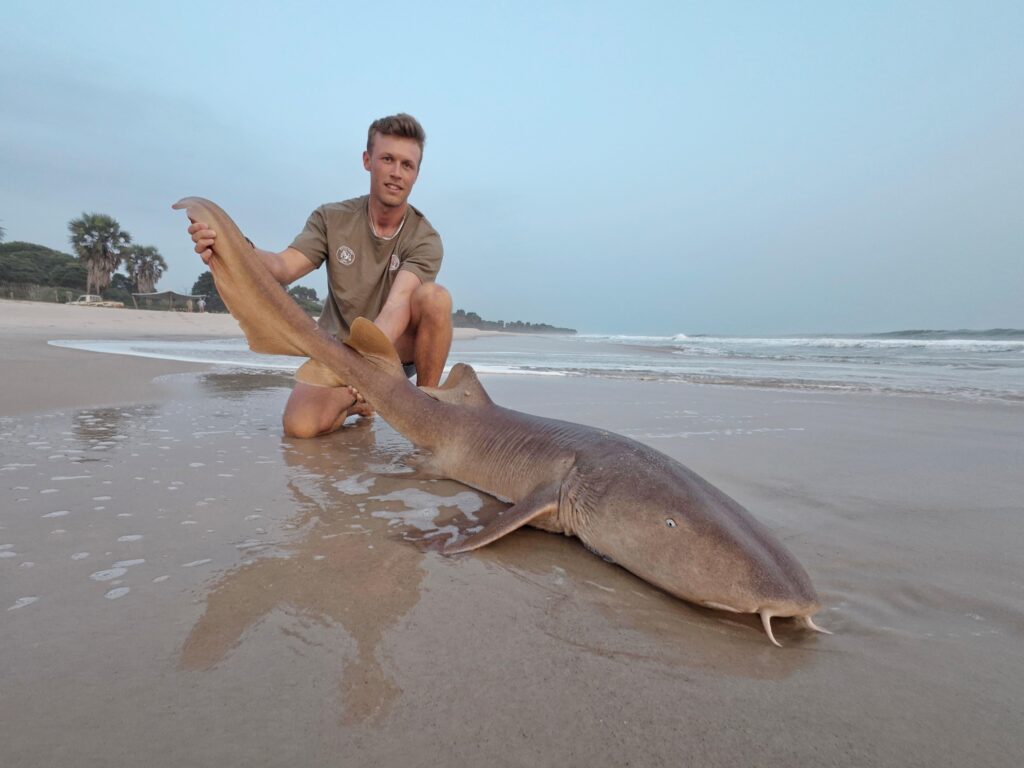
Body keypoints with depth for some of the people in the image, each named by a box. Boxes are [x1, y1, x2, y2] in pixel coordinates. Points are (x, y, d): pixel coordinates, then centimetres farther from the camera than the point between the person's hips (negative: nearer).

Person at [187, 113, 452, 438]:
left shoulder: (425, 239, -11)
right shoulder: (332, 219, -2)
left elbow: (399, 302, -30)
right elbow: (284, 267, -17)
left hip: (396, 347, -1)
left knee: (435, 296, -31)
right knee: (300, 424, -27)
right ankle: (356, 403, 9)